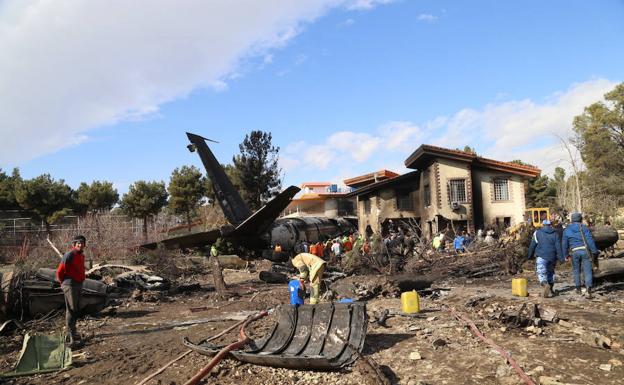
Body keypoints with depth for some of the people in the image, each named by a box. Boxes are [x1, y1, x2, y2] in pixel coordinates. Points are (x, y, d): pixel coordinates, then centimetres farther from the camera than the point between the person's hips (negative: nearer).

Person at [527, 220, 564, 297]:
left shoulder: (537, 233, 2)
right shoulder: (555, 234, 9)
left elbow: (532, 245, 3)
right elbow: (558, 247, 1)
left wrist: (530, 255, 13)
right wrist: (561, 258, 0)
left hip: (541, 257, -4)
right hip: (552, 257, 4)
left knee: (541, 273, -8)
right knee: (551, 272, 22)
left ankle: (545, 285, -35)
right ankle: (551, 290, 27)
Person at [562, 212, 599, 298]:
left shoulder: (567, 230, 5)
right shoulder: (584, 227, -1)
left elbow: (564, 243, 7)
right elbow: (590, 240, -7)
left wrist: (566, 254, 16)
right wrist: (594, 251, -2)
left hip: (575, 252, 2)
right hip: (585, 251, -2)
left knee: (576, 270, 17)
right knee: (587, 271, -3)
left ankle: (578, 288, 25)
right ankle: (589, 289, -19)